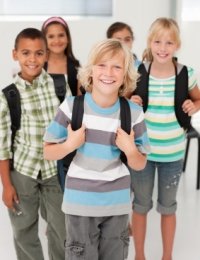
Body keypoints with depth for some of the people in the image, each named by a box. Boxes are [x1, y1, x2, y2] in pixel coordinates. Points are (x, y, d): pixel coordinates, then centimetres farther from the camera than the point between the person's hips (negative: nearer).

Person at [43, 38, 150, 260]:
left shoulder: (133, 113, -8)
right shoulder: (71, 106, -11)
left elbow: (140, 165, 1)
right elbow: (48, 153, -2)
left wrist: (130, 150, -19)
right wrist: (70, 144, -21)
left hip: (117, 202, 2)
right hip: (79, 202, -1)